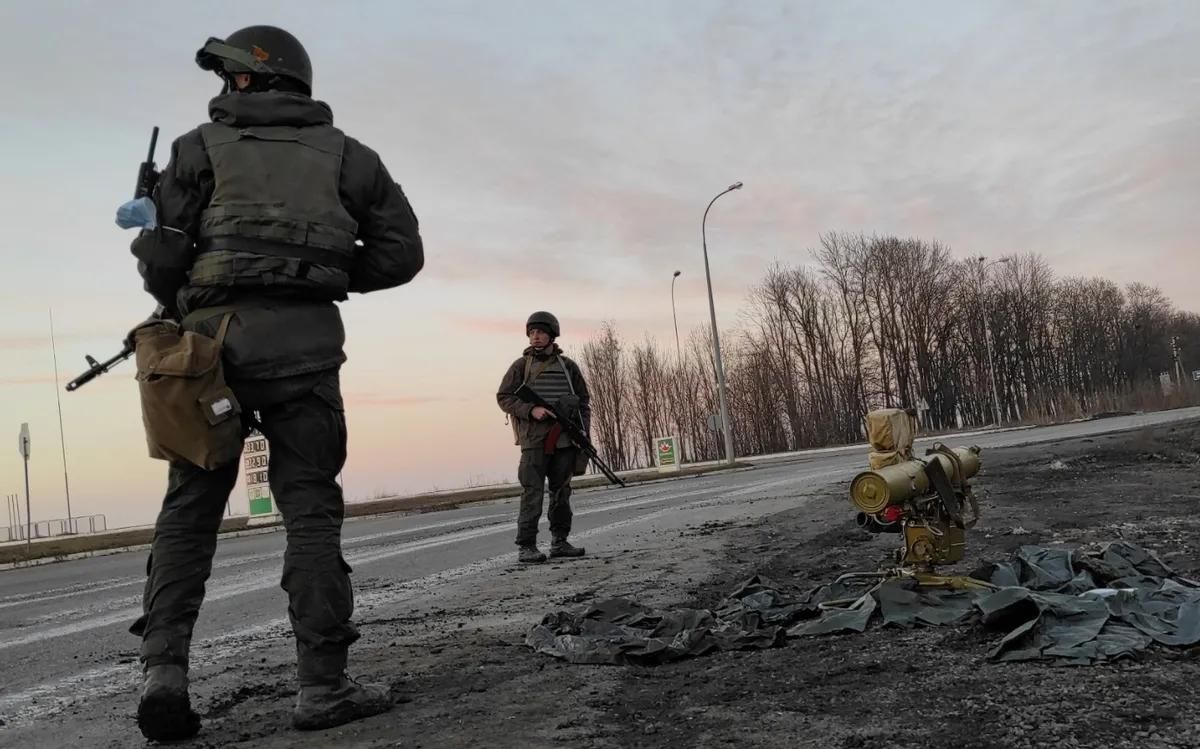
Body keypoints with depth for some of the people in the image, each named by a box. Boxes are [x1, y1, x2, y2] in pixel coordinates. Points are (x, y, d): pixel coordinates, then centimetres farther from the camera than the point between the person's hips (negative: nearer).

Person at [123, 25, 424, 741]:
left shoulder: (202, 146, 11)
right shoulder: (343, 152, 14)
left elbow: (160, 257, 4)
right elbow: (402, 251, 12)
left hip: (210, 337, 1)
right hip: (304, 341, 0)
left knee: (189, 506, 10)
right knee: (310, 507, 2)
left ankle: (165, 668, 2)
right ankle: (323, 683, 1)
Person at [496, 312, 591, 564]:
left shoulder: (568, 366, 12)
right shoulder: (521, 365, 5)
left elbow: (583, 402, 15)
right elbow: (504, 397, 1)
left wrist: (583, 431, 3)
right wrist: (531, 410, -14)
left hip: (565, 439, 3)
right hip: (534, 439, -3)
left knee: (561, 492, 8)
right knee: (532, 492, -8)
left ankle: (559, 542, 18)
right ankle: (526, 546, -4)